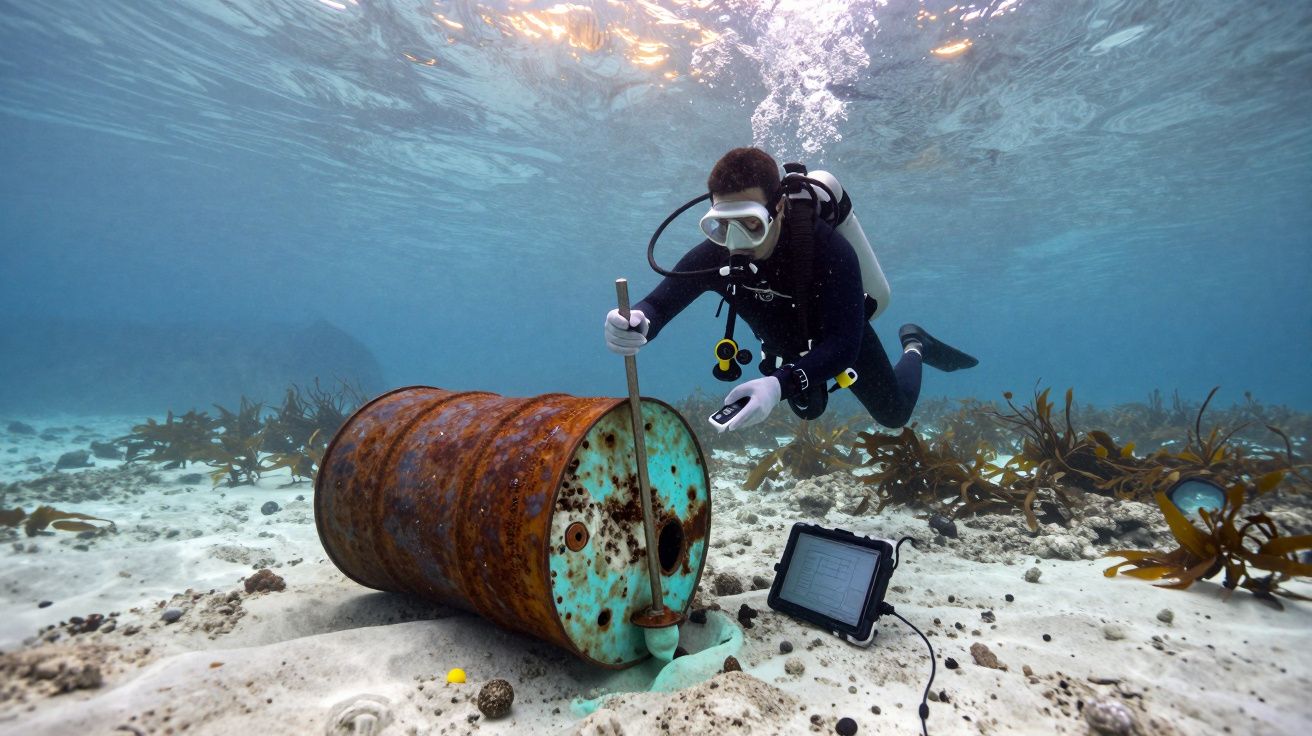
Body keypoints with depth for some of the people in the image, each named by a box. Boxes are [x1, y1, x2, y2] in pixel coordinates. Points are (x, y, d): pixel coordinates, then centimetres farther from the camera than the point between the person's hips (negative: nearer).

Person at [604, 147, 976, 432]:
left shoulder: (828, 250, -43)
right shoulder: (713, 255, -32)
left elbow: (841, 346, -46)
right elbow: (657, 304, -31)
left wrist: (780, 384, -64)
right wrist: (634, 324, -57)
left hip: (846, 342, -4)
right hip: (789, 349, 4)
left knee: (895, 413, 17)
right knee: (809, 410, 32)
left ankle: (914, 346, 46)